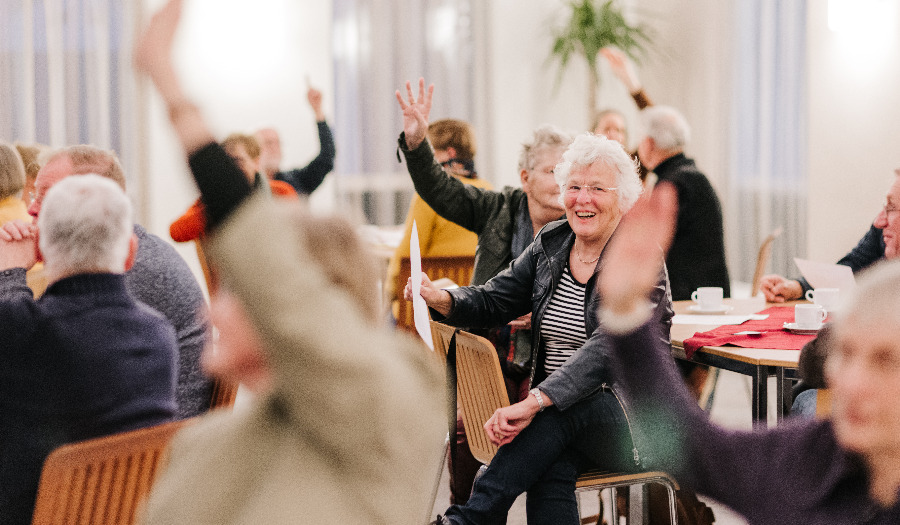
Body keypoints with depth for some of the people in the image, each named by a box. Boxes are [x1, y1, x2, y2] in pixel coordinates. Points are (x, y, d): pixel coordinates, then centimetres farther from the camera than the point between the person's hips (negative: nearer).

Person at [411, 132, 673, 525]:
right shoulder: (551, 243, 8)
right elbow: (493, 302, 10)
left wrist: (535, 401, -38)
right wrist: (440, 299, -14)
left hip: (635, 424, -3)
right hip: (559, 422, 3)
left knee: (563, 407, -36)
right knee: (552, 468, -32)